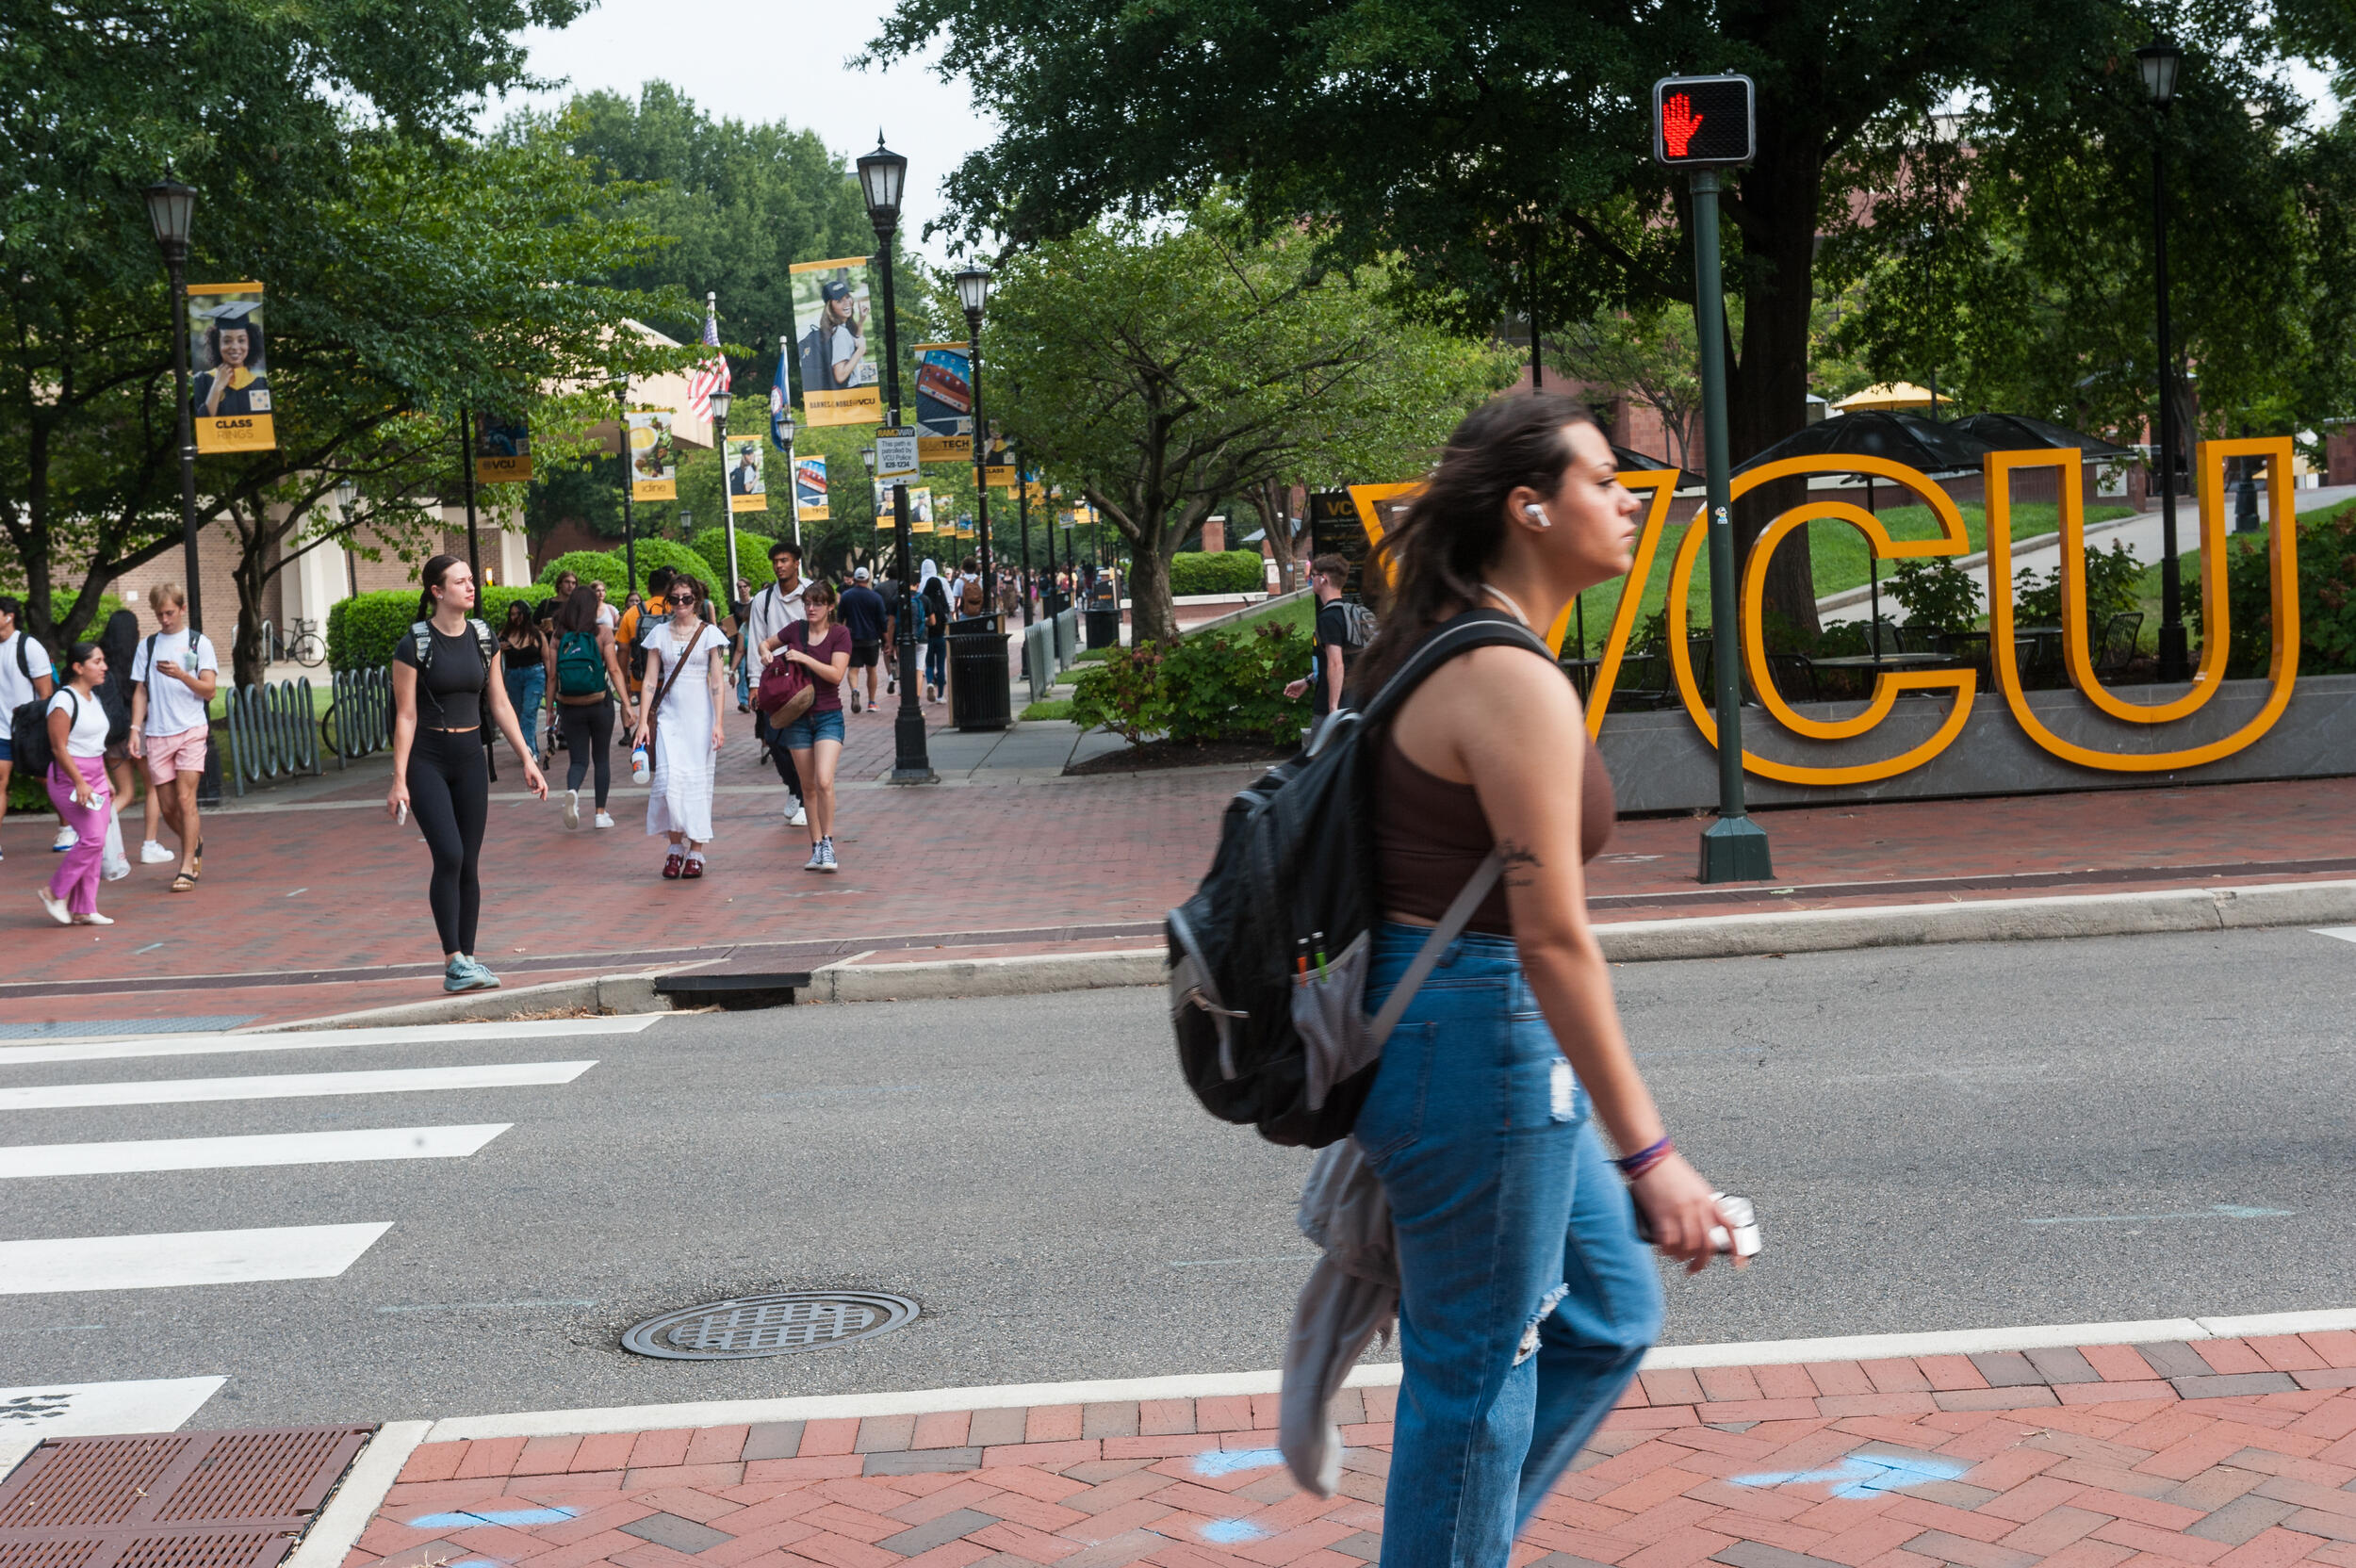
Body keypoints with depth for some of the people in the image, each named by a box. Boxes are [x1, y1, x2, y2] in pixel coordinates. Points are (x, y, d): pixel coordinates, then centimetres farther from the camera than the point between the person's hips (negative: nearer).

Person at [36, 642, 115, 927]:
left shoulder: (93, 698, 15)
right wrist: (79, 783, -21)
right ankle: (55, 892, 0)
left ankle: (83, 909, 8)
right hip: (69, 776, -9)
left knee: (94, 843, 4)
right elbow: (59, 747, -17)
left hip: (95, 777, 9)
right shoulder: (64, 700, -13)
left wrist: (106, 780, 20)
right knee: (92, 838, -15)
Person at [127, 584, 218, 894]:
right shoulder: (148, 645, 13)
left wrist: (181, 675, -19)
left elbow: (209, 689, -3)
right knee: (167, 806, 4)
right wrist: (135, 729, 4)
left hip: (191, 730, -3)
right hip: (157, 734, 3)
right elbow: (140, 692, 15)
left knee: (185, 798, -12)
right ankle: (195, 845, 30)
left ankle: (187, 868, -9)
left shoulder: (199, 642, 4)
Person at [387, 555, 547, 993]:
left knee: (469, 865, 5)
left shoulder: (482, 638, 6)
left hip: (470, 759, 5)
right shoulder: (414, 644, -9)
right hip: (426, 759, -5)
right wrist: (399, 780, -12)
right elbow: (406, 716, -9)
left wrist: (527, 759, 6)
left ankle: (467, 961, 12)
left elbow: (499, 704, 11)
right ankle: (453, 962, -12)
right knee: (449, 856, -17)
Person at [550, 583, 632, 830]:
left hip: (569, 706, 1)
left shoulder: (559, 637, -1)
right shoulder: (602, 632, -6)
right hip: (599, 703, -1)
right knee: (602, 758, 14)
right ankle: (601, 812, 13)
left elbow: (552, 676, -1)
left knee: (578, 759, 7)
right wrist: (627, 705, -9)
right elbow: (614, 670, -11)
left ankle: (572, 790, -24)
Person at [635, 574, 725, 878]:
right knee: (669, 779, -11)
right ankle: (675, 846, 3)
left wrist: (718, 723, -7)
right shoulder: (660, 633, 8)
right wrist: (643, 721, 1)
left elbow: (716, 682, -1)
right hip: (669, 714, 1)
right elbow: (651, 680, 8)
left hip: (700, 715, -1)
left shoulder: (710, 634, 2)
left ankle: (696, 851, 5)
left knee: (698, 779, -2)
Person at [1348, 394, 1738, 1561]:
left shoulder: (1439, 652, 11)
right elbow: (1553, 938, -23)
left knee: (1609, 1315, 21)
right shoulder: (1516, 685, -20)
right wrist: (1649, 1155, -21)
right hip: (1474, 1043, -10)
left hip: (1448, 1025, 10)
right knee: (1477, 1376, 4)